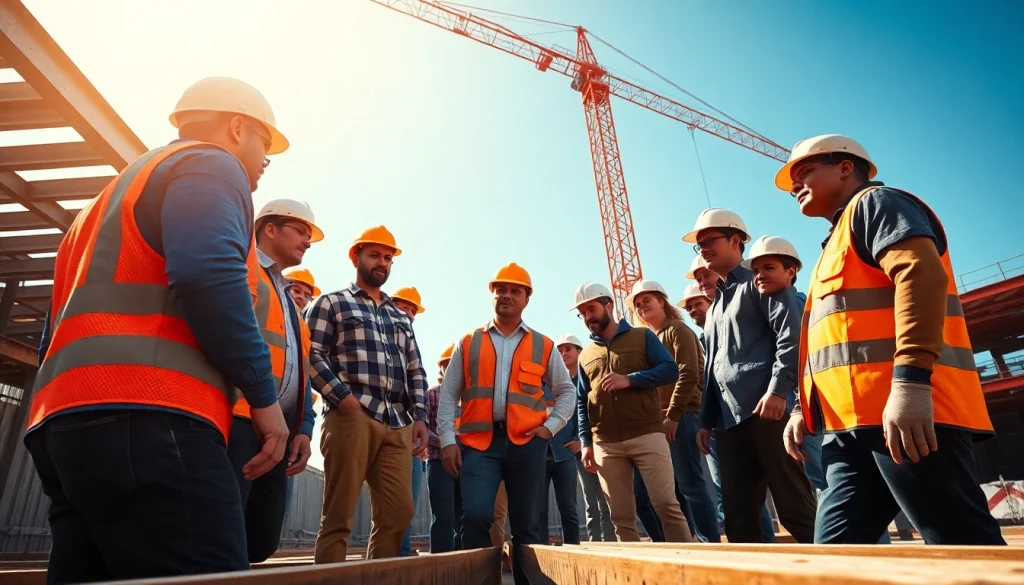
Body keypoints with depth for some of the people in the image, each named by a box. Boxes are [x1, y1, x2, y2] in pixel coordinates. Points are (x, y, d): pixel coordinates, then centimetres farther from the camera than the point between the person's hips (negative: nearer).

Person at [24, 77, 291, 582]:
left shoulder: (112, 195, 32)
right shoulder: (211, 166, 4)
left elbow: (54, 333, 29)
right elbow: (206, 273, -18)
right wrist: (263, 394, -11)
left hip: (64, 424, 10)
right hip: (146, 422, -10)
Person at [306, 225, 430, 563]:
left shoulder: (400, 317, 25)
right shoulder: (331, 303, 9)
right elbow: (312, 356, -3)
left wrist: (419, 416, 9)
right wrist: (344, 397, -14)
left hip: (397, 424, 6)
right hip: (351, 418, -5)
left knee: (398, 513, 6)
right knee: (338, 517, -2)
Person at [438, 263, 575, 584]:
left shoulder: (543, 347, 11)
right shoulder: (468, 344, 10)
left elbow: (567, 391, 16)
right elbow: (448, 394, 7)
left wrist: (551, 426, 1)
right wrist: (447, 440, -2)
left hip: (527, 442, 1)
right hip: (479, 441, -1)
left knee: (526, 526, 8)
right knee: (476, 517, -14)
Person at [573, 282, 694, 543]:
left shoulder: (642, 336, 8)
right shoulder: (585, 355, 16)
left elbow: (670, 370, -3)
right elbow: (583, 402, 16)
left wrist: (629, 379, -15)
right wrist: (586, 442, 6)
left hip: (647, 435, -3)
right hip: (605, 445, 3)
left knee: (667, 505, -5)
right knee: (621, 517, 5)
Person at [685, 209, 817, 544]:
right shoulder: (716, 304, 26)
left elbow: (790, 335, -10)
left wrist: (778, 390, -21)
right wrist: (706, 420, 20)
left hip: (766, 410, -8)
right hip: (729, 420, 8)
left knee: (795, 508, -5)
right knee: (737, 515, 7)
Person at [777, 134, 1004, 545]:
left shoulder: (875, 203, 5)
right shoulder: (842, 235, 32)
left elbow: (921, 273, -15)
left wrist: (910, 379, -26)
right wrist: (804, 408, 21)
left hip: (903, 414, -9)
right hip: (855, 426, 10)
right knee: (835, 553, 7)